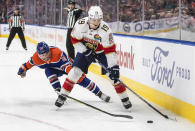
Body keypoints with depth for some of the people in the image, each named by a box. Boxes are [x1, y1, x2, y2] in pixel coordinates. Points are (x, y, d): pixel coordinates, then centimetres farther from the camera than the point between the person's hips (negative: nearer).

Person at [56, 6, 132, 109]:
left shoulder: (105, 30, -31)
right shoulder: (81, 24, -26)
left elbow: (110, 49, -30)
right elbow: (75, 40, -13)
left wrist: (113, 66, -35)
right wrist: (86, 52, -21)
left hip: (101, 52, -1)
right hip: (85, 50, 1)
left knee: (113, 74, -9)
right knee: (75, 71, -11)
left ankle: (124, 98, 4)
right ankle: (63, 95, 1)